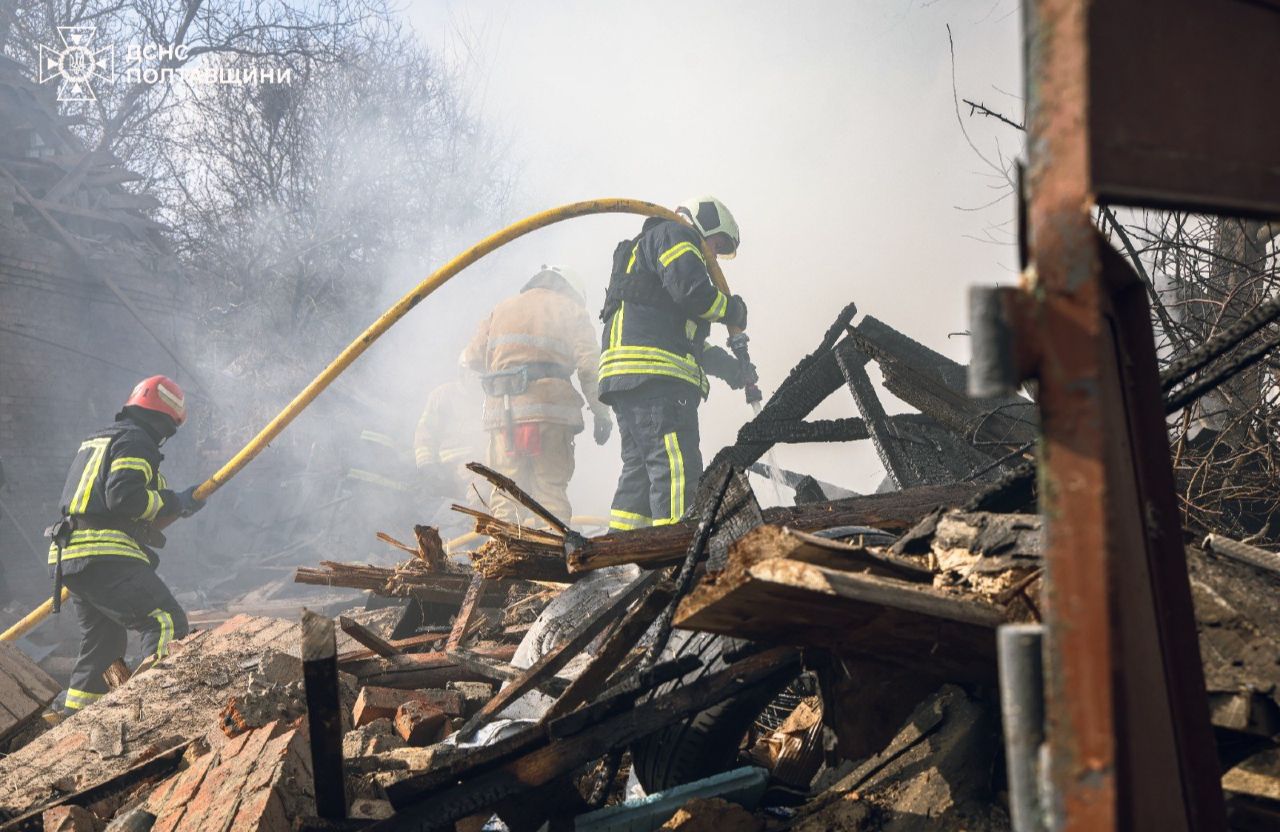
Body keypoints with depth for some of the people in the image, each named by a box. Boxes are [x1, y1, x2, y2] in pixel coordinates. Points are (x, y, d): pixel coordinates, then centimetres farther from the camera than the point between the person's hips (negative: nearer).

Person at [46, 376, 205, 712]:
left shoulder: (95, 441, 27)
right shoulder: (135, 441, -5)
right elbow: (123, 496, -19)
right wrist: (176, 502, -9)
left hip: (69, 558, 10)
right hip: (106, 558, -10)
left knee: (104, 645, 19)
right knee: (168, 623, -18)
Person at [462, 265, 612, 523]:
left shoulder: (501, 309, 25)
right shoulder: (571, 309, 14)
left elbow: (471, 358, 18)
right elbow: (589, 366, 1)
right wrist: (600, 412, 3)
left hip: (502, 413, 3)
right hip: (550, 412, -3)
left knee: (505, 495, 4)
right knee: (551, 491, -1)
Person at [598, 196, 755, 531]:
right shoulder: (675, 235, 7)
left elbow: (690, 342, 36)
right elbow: (693, 292, -13)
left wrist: (733, 368, 32)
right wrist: (732, 309, 5)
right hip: (653, 372, -10)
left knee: (641, 471, 10)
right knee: (677, 467, -17)